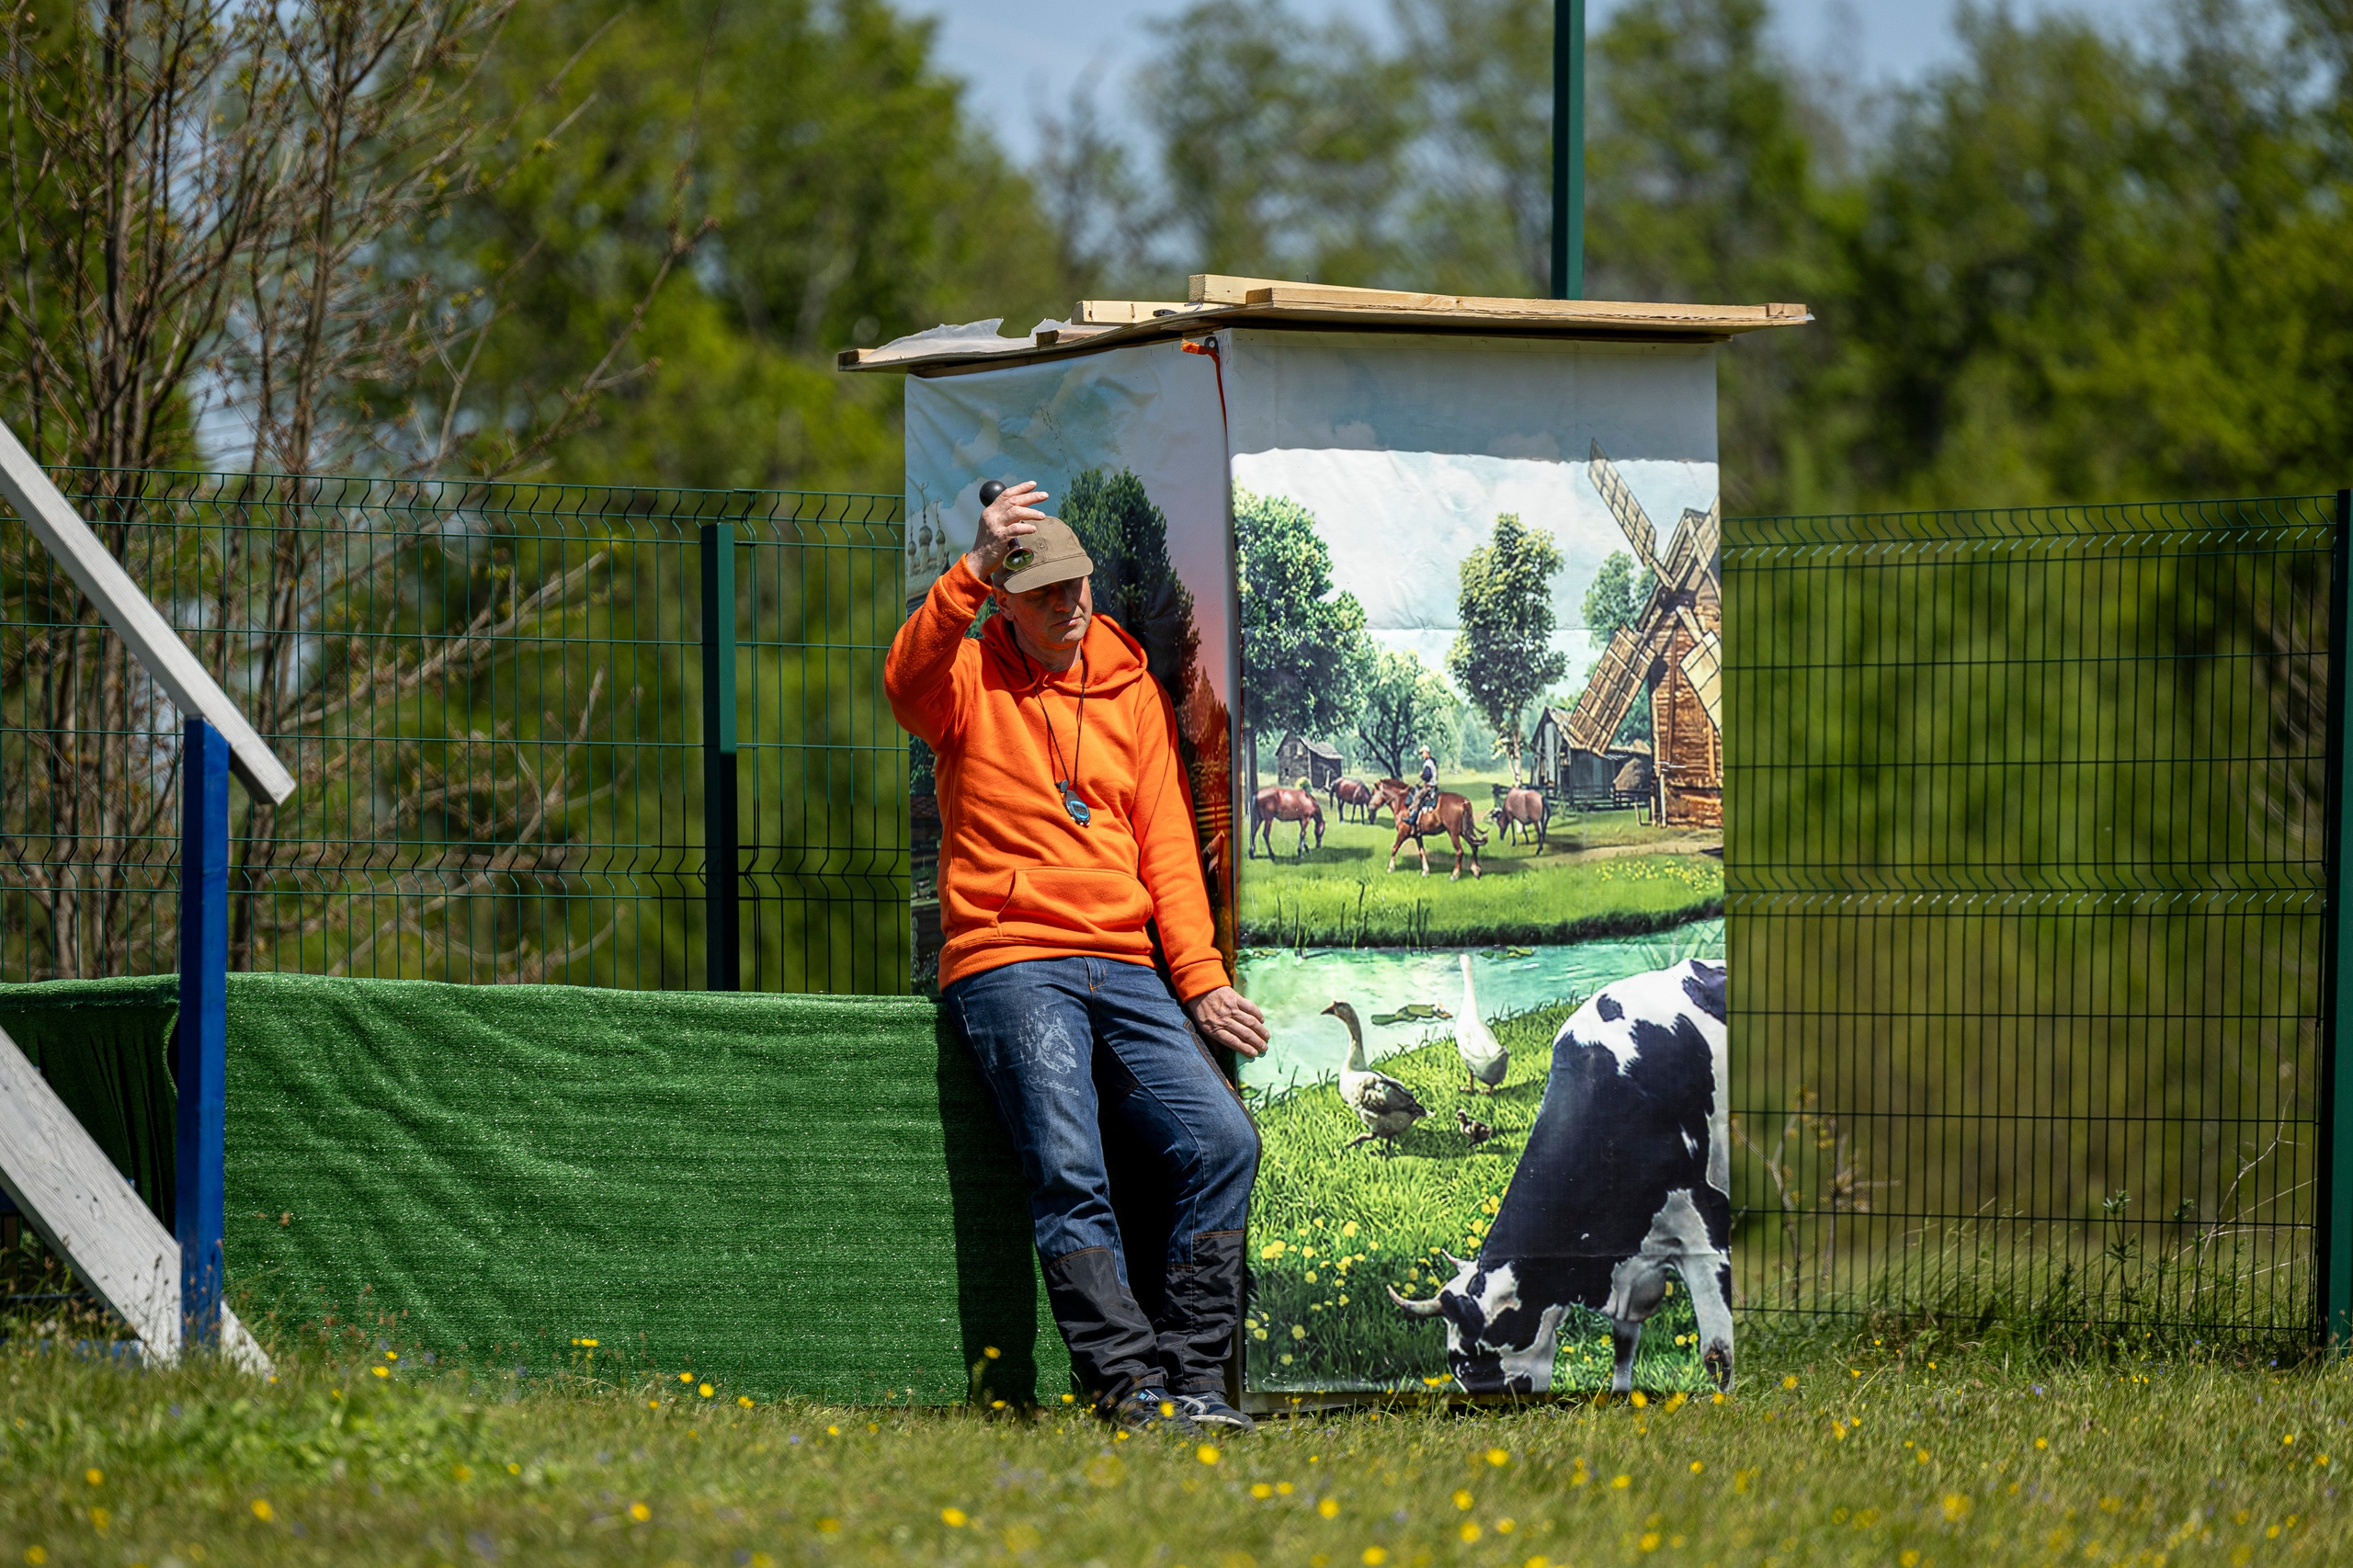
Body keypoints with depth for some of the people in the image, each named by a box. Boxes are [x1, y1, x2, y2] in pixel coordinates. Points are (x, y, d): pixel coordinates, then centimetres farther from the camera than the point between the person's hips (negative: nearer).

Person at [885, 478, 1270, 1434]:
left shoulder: (1133, 691, 15)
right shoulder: (971, 681, 5)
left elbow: (1167, 844, 13)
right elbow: (907, 680, -20)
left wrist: (1200, 979, 2)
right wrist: (973, 571, -33)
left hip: (1124, 971, 4)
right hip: (1008, 964, -4)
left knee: (1222, 1139, -13)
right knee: (1068, 1169, -22)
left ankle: (1192, 1376, -10)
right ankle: (1128, 1383, -24)